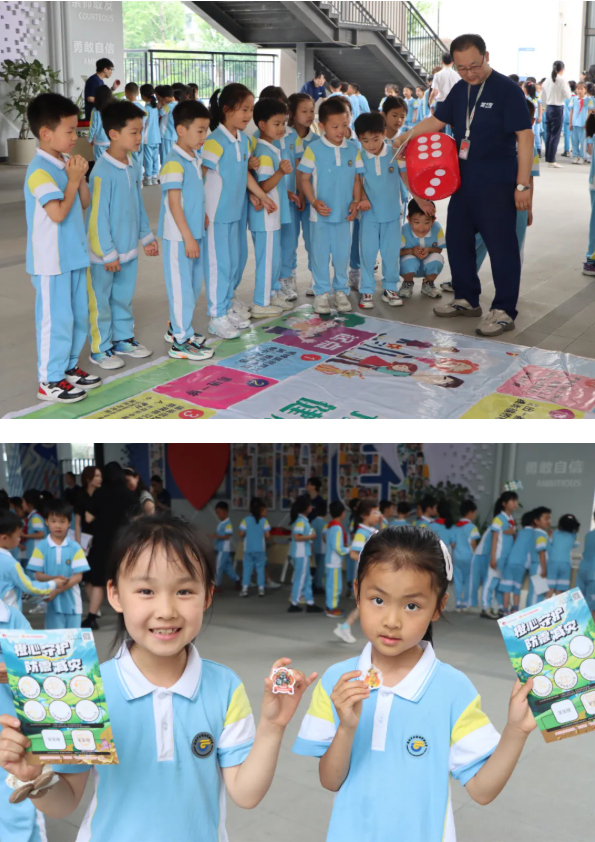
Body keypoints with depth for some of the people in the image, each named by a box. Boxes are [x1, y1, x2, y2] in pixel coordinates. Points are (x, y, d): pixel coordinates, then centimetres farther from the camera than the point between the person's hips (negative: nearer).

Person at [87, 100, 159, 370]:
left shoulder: (134, 166, 3)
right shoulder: (103, 171, -21)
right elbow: (98, 215, -19)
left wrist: (147, 236, 16)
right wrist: (108, 253, -17)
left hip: (129, 248, 7)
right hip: (104, 253, -7)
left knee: (124, 298, 20)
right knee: (101, 302, 7)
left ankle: (123, 339, 34)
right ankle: (100, 348, 18)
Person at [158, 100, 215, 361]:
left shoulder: (195, 158, 9)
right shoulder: (174, 163, -19)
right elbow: (173, 203, -21)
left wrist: (202, 217, 16)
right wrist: (188, 237, -21)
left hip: (194, 233, 9)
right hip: (178, 236, -9)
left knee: (194, 284, 18)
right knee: (181, 286, -2)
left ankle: (177, 327, 33)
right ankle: (181, 341, 6)